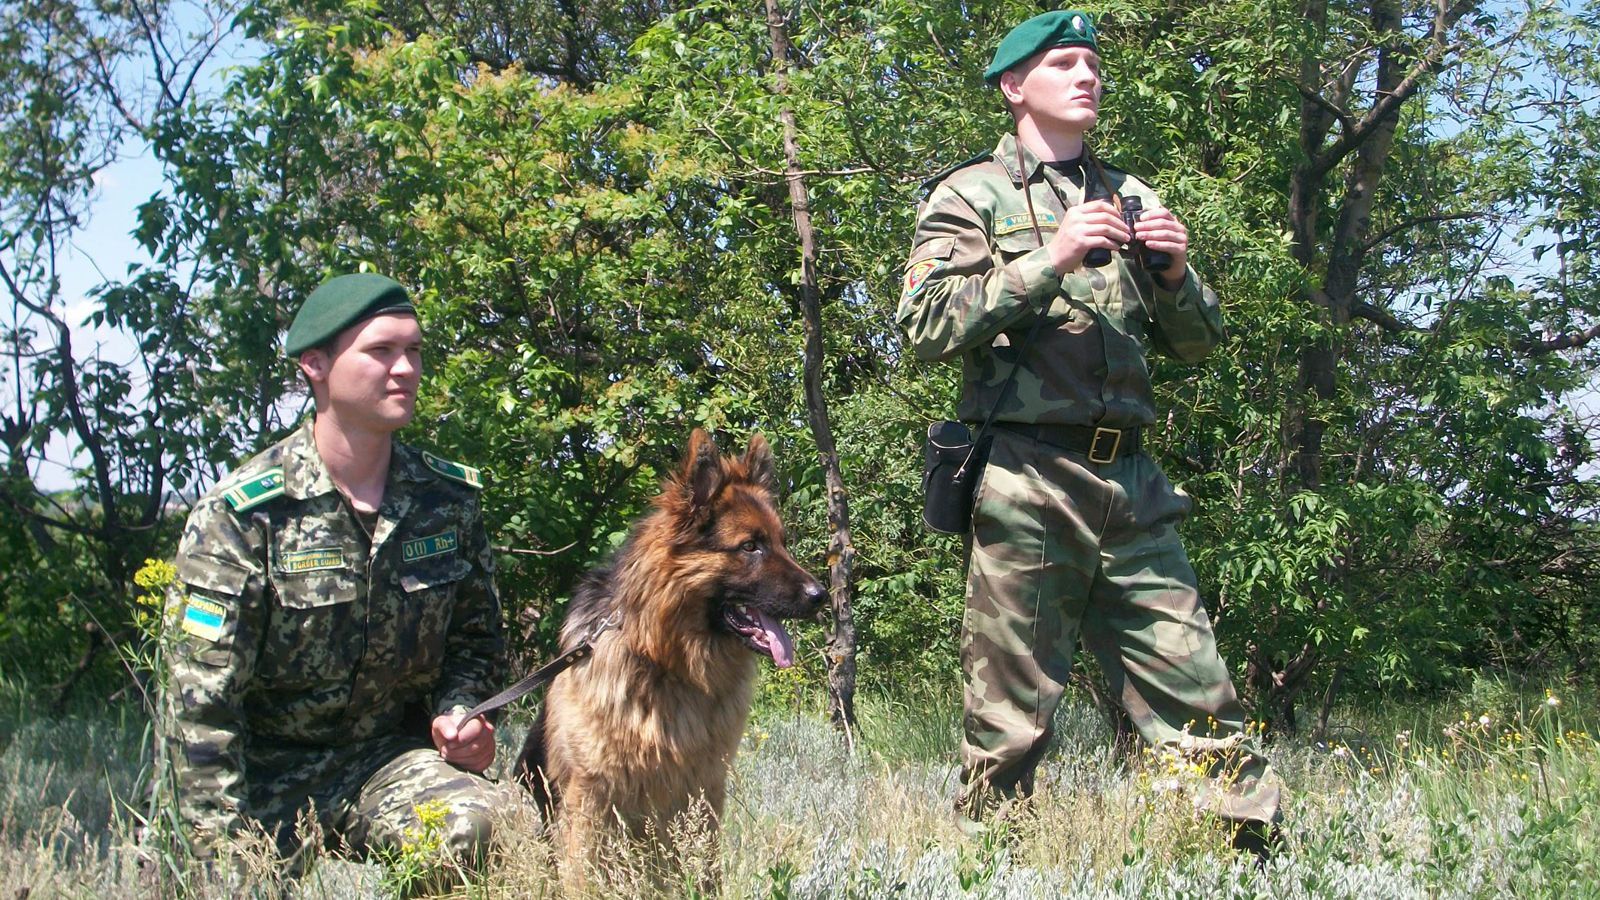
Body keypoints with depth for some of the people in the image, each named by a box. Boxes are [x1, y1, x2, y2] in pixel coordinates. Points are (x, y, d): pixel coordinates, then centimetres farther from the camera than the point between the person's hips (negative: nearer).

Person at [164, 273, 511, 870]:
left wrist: (457, 713, -5)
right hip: (267, 773, -1)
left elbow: (475, 640, 16)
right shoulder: (237, 517, -11)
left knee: (489, 831, -28)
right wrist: (225, 851, -17)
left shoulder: (448, 500, 2)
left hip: (391, 755, 2)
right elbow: (201, 702, -12)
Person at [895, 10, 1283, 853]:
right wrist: (1051, 261, -14)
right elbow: (926, 324, -8)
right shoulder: (972, 194, 6)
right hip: (1023, 483, -4)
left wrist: (1176, 273, 0)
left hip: (1131, 485, 4)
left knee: (1202, 704, 2)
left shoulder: (1131, 198, 20)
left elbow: (1195, 343, 21)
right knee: (1008, 725, -1)